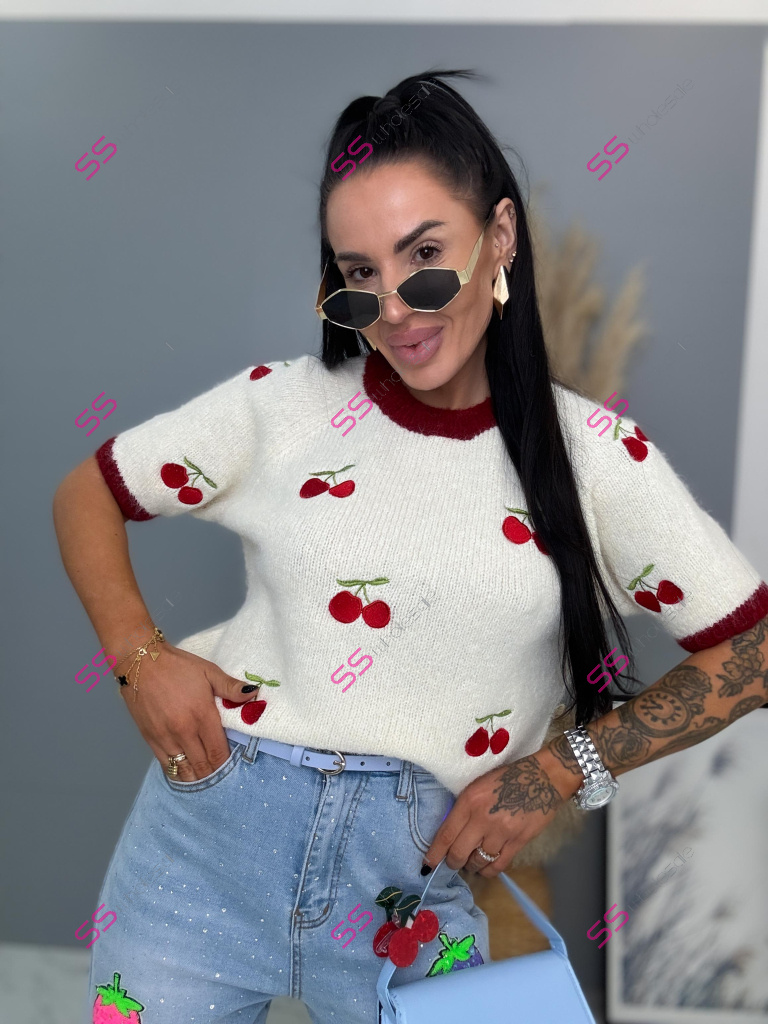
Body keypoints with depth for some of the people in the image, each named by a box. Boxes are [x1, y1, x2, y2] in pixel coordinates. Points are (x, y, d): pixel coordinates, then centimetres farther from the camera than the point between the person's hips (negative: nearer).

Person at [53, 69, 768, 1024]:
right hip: (214, 818, 1)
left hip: (412, 874, 0)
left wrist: (563, 771, -6)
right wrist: (138, 657, -6)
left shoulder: (594, 454, -4)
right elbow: (85, 494, 9)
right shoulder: (281, 405, -1)